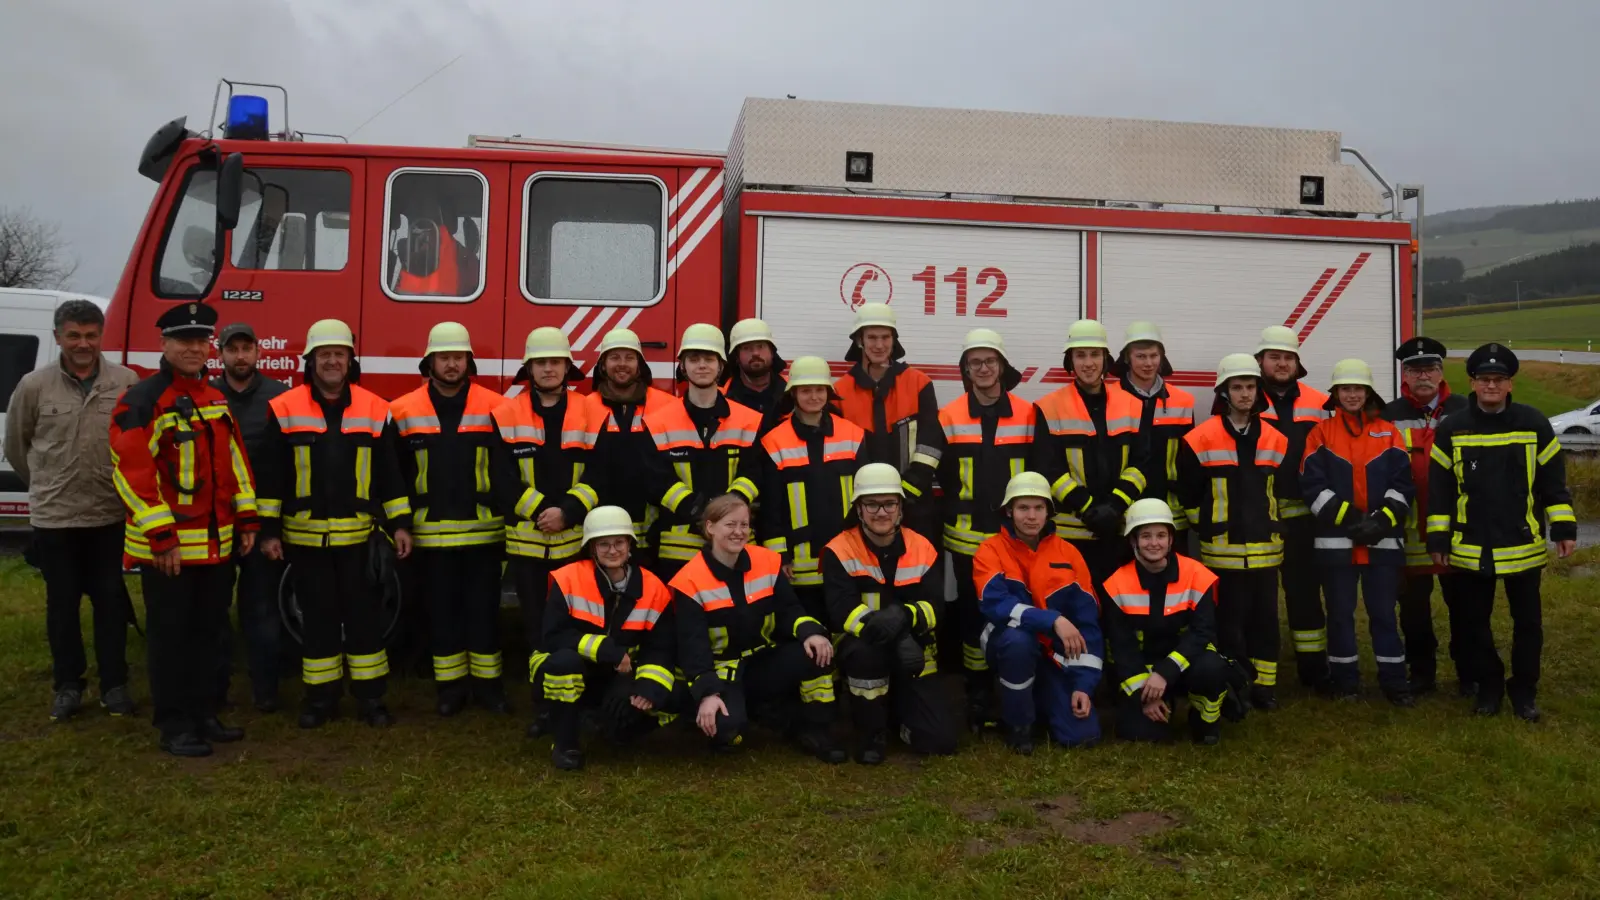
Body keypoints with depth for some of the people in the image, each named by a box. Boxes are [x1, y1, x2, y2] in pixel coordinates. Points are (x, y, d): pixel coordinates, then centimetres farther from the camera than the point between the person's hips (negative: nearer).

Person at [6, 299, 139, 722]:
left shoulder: (127, 383, -5)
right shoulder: (34, 386, -3)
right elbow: (16, 445, 10)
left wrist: (124, 486, 7)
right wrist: (45, 485, 17)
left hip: (111, 514, 0)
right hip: (53, 516, 1)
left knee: (110, 599, 8)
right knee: (62, 602, 11)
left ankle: (114, 684, 18)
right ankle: (67, 684, 24)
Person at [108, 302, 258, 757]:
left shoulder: (215, 399, 13)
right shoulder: (142, 401, -11)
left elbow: (235, 460, 16)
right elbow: (132, 472, -17)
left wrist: (246, 519, 11)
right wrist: (161, 536, -20)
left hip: (217, 544, 7)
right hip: (167, 545, -7)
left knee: (209, 632, 14)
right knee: (171, 635, 3)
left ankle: (204, 714, 25)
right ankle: (174, 725, 12)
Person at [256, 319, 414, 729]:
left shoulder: (375, 409, 2)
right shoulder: (285, 409, -1)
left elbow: (390, 473, 5)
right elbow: (271, 476, 1)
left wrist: (400, 523, 1)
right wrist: (269, 529, -2)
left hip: (357, 535, 0)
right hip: (305, 536, 0)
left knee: (363, 614, 4)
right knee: (318, 616, 8)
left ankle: (370, 696, 13)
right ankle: (321, 696, 19)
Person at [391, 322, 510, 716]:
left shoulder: (495, 408, -1)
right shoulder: (405, 410, 3)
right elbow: (394, 473, 5)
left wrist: (508, 517, -2)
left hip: (483, 529, -1)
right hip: (432, 532, 1)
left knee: (483, 608, 5)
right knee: (442, 609, 8)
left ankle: (487, 683, 16)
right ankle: (450, 685, 18)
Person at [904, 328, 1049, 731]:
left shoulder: (1028, 415, 2)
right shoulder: (950, 417, 1)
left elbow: (1042, 471, 7)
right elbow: (923, 471, -5)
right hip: (967, 538, 0)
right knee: (973, 615, 7)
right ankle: (978, 697, 19)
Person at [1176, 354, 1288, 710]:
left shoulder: (1275, 439, 7)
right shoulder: (1201, 439, -7)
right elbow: (1189, 493, -1)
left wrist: (1267, 524, 14)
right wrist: (1208, 527, 2)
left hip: (1264, 548, 4)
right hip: (1223, 550, -4)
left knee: (1265, 617, 9)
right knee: (1230, 620, 1)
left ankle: (1265, 684, 19)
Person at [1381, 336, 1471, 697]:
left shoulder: (1465, 411, 3)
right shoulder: (1389, 417, 3)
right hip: (1410, 531, 0)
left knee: (1463, 604, 9)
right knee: (1414, 607, 9)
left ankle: (1469, 673, 21)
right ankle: (1421, 674, 21)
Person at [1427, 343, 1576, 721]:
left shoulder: (1534, 424, -2)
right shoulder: (1451, 429, -2)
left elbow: (1553, 481, 4)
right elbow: (1439, 489, 0)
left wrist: (1564, 528, 1)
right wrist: (1438, 539, -1)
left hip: (1523, 547, 0)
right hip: (1470, 549, 0)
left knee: (1527, 623, 9)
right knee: (1474, 623, 10)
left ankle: (1524, 691, 25)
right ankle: (1489, 687, 27)